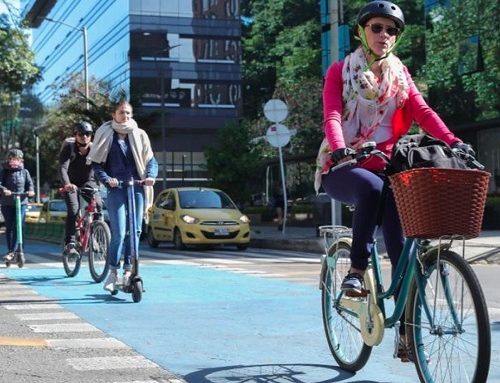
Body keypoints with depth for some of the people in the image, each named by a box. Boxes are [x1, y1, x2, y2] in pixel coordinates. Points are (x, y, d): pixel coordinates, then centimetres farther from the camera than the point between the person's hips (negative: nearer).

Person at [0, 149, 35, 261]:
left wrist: (31, 190, -20)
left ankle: (12, 251, -10)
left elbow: (30, 183, 2)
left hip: (21, 202, -1)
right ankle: (11, 251, 16)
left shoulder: (24, 172, 9)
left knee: (17, 227, -11)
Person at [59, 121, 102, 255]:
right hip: (71, 183, -2)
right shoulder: (69, 147, -20)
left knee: (98, 205, -21)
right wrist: (66, 184, -51)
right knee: (73, 210, -22)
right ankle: (69, 243, -17)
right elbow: (63, 168, -32)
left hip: (88, 182, 2)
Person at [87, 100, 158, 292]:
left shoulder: (139, 135, 11)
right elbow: (96, 163, 5)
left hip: (137, 187, 3)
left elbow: (151, 160, 11)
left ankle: (128, 270, 12)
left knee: (135, 231, 2)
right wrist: (106, 179, -11)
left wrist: (150, 175, -8)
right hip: (116, 188, -3)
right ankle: (113, 272, 1)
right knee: (119, 233, -11)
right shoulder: (106, 134, 5)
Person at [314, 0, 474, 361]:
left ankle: (407, 334, -11)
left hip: (383, 167, 3)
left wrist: (453, 141, -21)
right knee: (372, 187, -39)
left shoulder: (399, 74, 14)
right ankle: (356, 270, -25)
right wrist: (339, 149, -35)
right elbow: (332, 116, -12)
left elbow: (422, 111, -2)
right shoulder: (340, 71, 4)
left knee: (401, 248, -13)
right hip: (342, 168, -3)